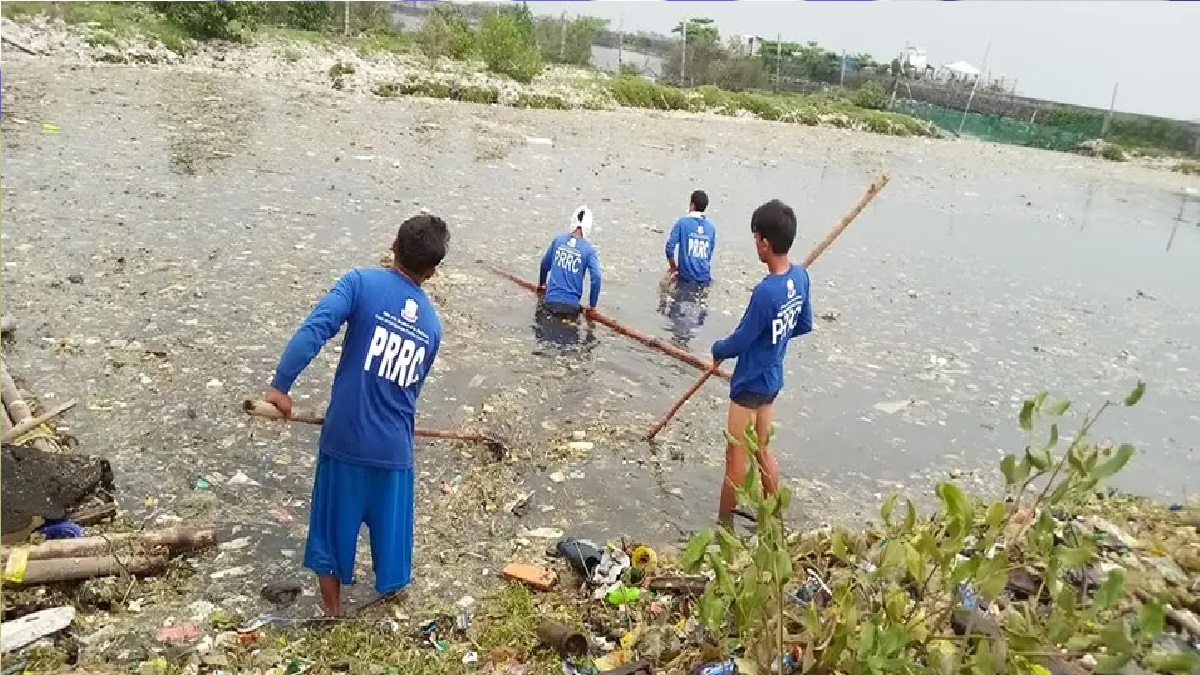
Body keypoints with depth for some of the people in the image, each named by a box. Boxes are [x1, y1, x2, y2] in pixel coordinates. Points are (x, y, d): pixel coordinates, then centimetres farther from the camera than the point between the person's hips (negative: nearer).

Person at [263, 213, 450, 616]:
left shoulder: (362, 282, -8)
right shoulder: (432, 325, 5)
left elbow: (315, 329, -23)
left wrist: (281, 385, -20)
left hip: (344, 438, -2)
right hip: (393, 448, 2)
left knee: (335, 519, 19)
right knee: (389, 524, 22)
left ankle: (333, 607, 37)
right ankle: (391, 588, 44)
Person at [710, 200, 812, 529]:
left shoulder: (765, 292, -31)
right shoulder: (800, 276, -6)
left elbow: (739, 343, -19)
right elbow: (804, 325, 8)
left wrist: (717, 349, 0)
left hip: (750, 383, -8)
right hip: (772, 379, 8)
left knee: (736, 457, 7)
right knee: (762, 451, 22)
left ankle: (724, 524, 22)